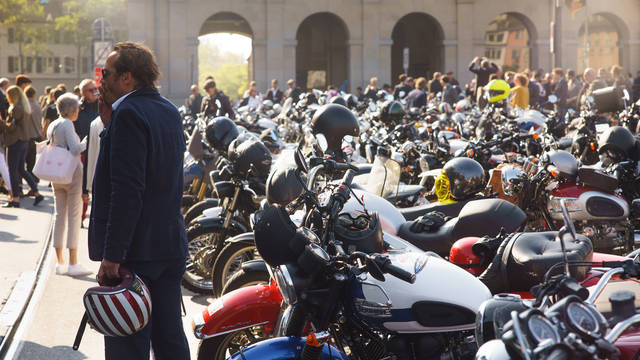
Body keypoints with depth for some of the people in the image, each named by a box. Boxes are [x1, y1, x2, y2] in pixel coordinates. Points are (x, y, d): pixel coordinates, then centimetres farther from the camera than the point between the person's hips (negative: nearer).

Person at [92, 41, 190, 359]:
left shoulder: (129, 113, -15)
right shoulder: (169, 111, 13)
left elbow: (127, 188, -22)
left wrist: (112, 255, -23)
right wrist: (110, 124, 10)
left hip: (135, 249, -9)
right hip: (171, 246, 9)